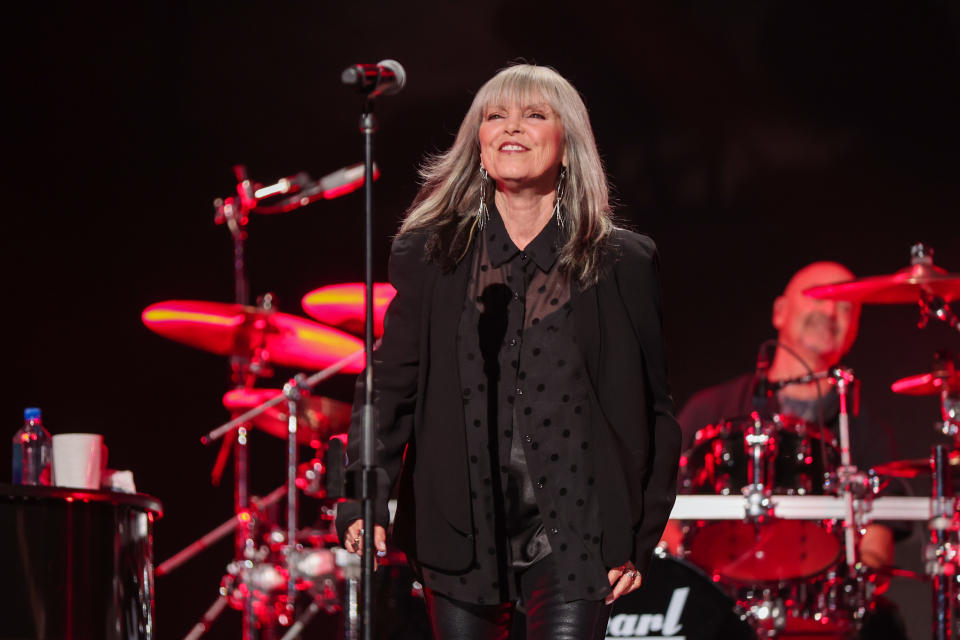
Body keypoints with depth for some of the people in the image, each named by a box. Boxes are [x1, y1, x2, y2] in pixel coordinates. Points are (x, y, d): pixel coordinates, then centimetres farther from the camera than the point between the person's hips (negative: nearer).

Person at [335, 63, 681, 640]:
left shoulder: (623, 262, 3)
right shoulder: (428, 256, 6)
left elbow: (654, 411, 6)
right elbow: (390, 386, 4)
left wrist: (640, 539, 1)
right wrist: (364, 502, -10)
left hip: (572, 531, -2)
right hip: (461, 528, 2)